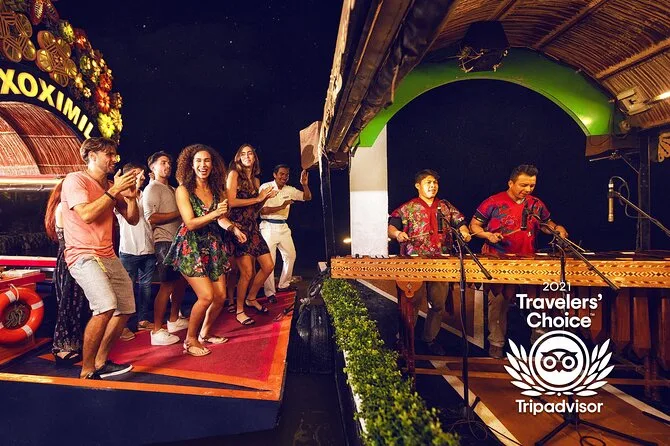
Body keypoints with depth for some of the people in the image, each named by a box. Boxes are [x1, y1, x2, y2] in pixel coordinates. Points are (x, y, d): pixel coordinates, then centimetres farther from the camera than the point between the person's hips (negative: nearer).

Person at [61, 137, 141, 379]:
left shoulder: (111, 186, 14)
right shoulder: (75, 180, -7)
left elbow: (132, 219, 11)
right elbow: (87, 214, -22)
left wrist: (131, 196, -6)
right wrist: (114, 190, -18)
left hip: (109, 256, 8)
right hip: (83, 256, -8)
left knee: (126, 309, 8)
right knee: (106, 307, -27)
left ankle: (101, 362, 23)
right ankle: (87, 371, -12)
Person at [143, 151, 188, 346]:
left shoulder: (171, 189, 21)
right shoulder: (152, 189, -7)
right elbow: (151, 218, -19)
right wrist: (178, 213, -17)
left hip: (177, 240, 9)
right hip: (164, 242, -9)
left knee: (180, 281, 16)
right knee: (167, 286, -9)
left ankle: (174, 320, 30)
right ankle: (157, 331, -1)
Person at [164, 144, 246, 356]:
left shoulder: (216, 190, 6)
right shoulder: (183, 190, -8)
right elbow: (190, 223, -14)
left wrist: (233, 228, -10)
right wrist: (214, 214, -28)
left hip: (213, 245, 6)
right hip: (190, 246, -5)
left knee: (221, 296, 4)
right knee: (206, 296, -14)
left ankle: (205, 333, 29)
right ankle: (190, 339, 9)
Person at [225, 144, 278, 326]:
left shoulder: (256, 180, 17)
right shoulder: (234, 174, -3)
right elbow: (231, 202, -15)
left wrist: (265, 198, 3)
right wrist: (258, 198, -11)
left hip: (252, 227, 7)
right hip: (238, 227, -7)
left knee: (269, 266, 6)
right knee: (247, 272, -9)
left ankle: (251, 299, 27)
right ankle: (239, 311, 10)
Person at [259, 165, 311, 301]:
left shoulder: (289, 190, 8)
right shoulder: (265, 187, -9)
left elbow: (307, 197, 12)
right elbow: (262, 210, -14)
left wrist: (305, 185, -6)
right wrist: (282, 207, -20)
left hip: (283, 227, 7)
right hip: (269, 227, -7)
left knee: (290, 255, 14)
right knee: (269, 260, -7)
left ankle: (284, 285, 30)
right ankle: (269, 292, 0)